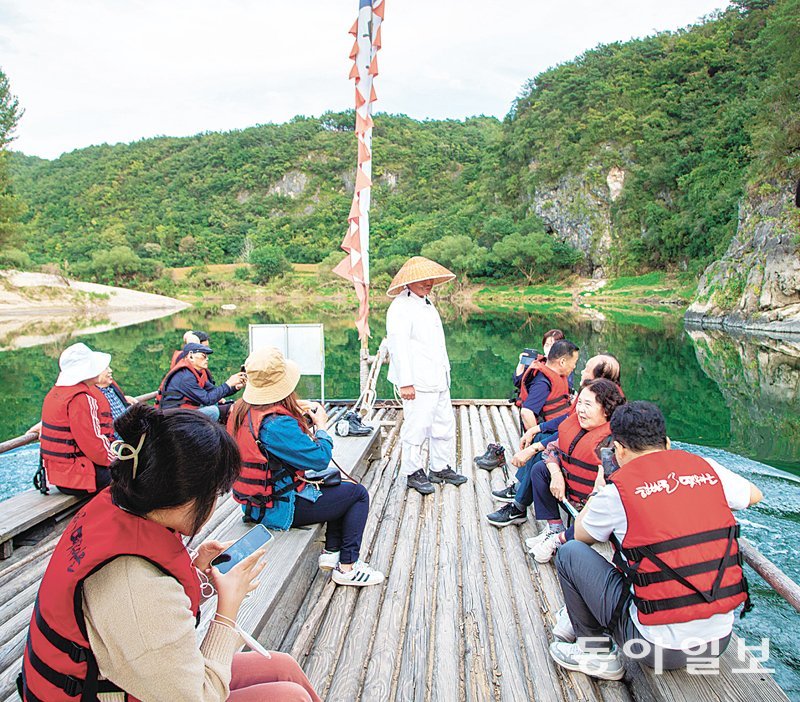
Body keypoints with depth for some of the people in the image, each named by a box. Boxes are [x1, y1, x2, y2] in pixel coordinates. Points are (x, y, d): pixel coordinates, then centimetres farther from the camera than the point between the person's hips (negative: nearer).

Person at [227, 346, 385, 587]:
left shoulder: (241, 409, -1)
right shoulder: (277, 423, -30)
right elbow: (320, 458, -23)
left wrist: (297, 413, 5)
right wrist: (321, 426, -7)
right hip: (279, 508, -10)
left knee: (339, 485, 25)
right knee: (358, 493, 4)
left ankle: (331, 551, 26)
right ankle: (347, 567, 9)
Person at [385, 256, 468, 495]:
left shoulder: (427, 304, 19)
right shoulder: (400, 307, -11)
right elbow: (398, 345, -19)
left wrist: (445, 372, 22)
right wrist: (405, 382, -22)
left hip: (438, 381, 10)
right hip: (417, 383, -9)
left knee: (445, 424, 14)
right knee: (416, 427, -3)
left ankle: (441, 468, 27)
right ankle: (413, 472, 12)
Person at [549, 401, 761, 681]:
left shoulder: (617, 490, -12)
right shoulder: (707, 467, 0)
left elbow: (580, 535, 8)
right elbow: (754, 495, 23)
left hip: (659, 647, -6)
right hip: (720, 640, 6)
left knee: (571, 553, 8)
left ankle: (596, 652, 17)